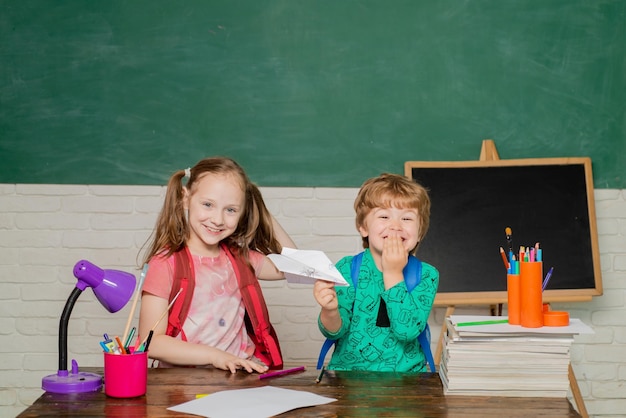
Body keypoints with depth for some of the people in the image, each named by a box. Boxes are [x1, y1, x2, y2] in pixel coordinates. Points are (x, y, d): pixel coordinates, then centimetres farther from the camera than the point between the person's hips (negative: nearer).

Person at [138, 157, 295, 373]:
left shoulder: (238, 257, 12)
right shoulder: (166, 262, -6)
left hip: (242, 374, 6)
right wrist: (214, 356, -20)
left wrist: (265, 216, 14)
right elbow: (151, 342, -11)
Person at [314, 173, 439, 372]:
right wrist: (330, 311, -27)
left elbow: (407, 331, -14)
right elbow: (335, 331, -6)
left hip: (405, 373, 1)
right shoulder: (347, 269, 0)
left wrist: (393, 274, -13)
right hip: (348, 370, -1)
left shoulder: (426, 275, -1)